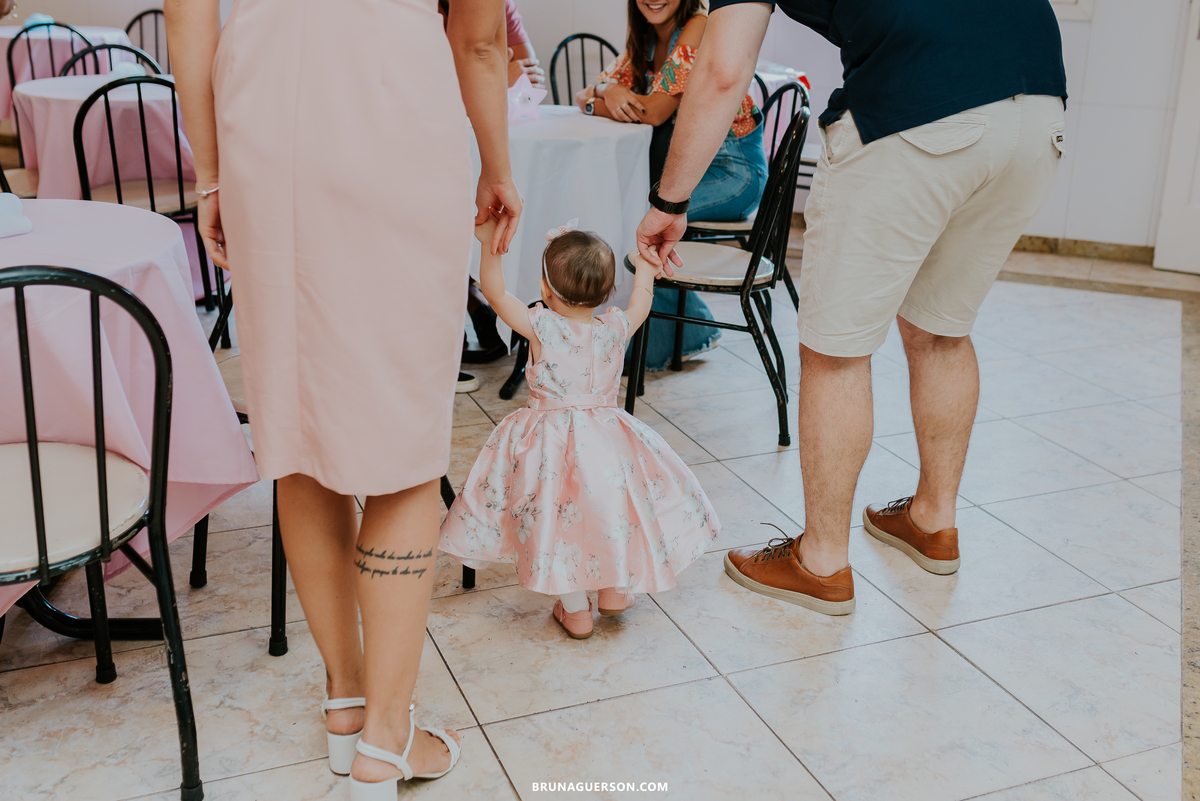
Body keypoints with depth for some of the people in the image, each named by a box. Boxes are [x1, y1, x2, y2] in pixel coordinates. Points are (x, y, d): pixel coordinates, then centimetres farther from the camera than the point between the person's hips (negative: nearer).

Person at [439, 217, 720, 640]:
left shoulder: (541, 327, -12)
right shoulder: (616, 329, -3)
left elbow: (494, 290, -7)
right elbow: (641, 301, 19)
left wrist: (488, 241, -1)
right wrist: (646, 261, 34)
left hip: (552, 440, -2)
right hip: (608, 440, 2)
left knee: (560, 523, 9)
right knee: (616, 509, 23)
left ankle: (576, 611, 15)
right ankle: (616, 589, 32)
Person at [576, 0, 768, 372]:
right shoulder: (646, 38, 8)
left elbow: (655, 111, -22)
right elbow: (585, 97, 6)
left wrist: (609, 93, -6)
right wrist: (604, 93, -17)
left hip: (733, 171, -8)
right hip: (690, 164, 8)